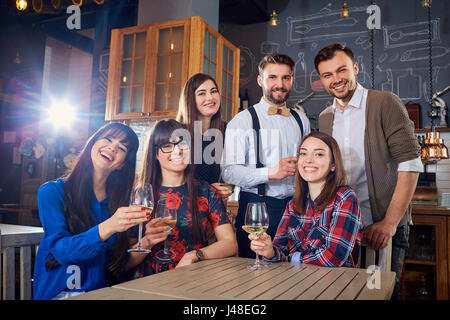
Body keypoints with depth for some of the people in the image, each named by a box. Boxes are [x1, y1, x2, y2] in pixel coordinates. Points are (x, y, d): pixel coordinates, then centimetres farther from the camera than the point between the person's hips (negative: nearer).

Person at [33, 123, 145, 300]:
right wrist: (107, 228, -28)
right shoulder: (52, 192, -2)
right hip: (60, 293, -3)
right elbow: (60, 249, -14)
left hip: (103, 293, 3)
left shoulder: (119, 200, 8)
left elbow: (119, 263, 10)